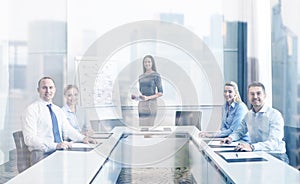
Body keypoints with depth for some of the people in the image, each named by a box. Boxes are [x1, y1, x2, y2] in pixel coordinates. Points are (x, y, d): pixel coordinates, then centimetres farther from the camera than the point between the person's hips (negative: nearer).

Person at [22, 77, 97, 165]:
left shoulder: (58, 110, 19)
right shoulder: (31, 109, -4)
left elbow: (68, 129, 20)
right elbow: (29, 139, -15)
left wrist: (83, 138, -1)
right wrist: (55, 145, -26)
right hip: (42, 154, -8)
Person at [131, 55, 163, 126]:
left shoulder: (156, 75, -4)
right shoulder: (141, 77, 14)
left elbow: (160, 93, -6)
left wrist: (148, 98, -18)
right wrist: (135, 96, 0)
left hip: (151, 104, -6)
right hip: (141, 104, 6)